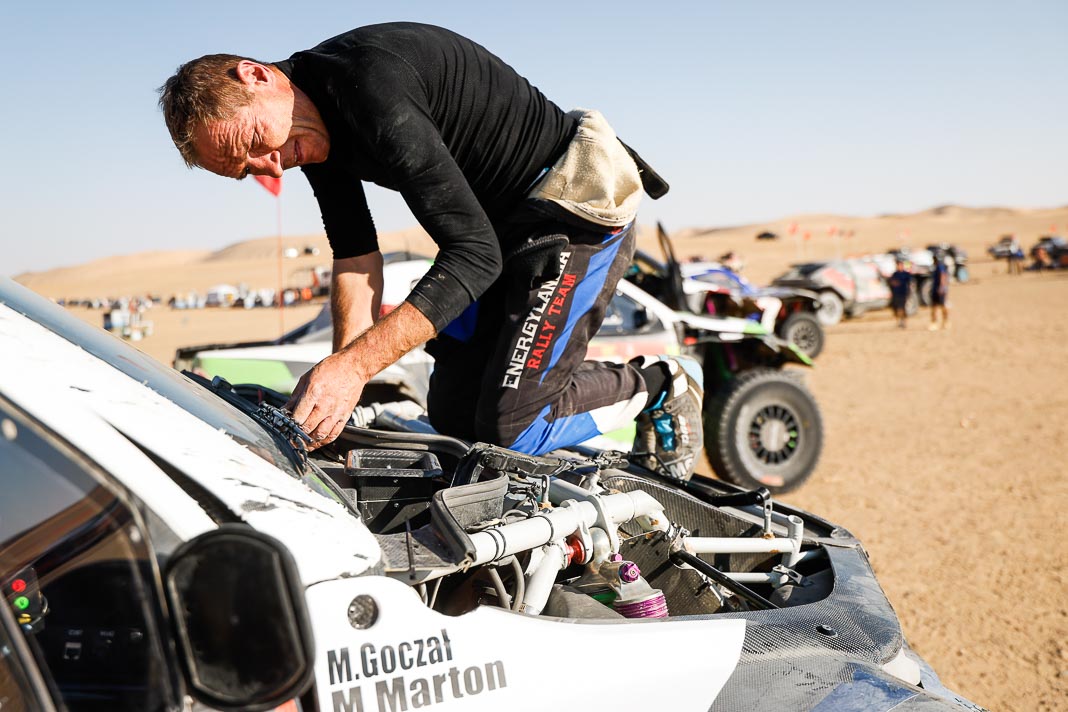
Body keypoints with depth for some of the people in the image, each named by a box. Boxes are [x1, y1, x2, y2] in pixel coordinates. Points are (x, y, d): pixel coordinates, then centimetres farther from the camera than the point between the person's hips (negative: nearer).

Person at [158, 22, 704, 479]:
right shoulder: (314, 126, 0)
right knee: (452, 415, 8)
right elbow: (355, 254, 5)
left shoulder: (371, 86, -30)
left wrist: (354, 364, -35)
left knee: (507, 429, -15)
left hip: (577, 200, -9)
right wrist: (339, 381, -7)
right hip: (499, 222, 10)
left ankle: (661, 386, 11)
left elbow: (474, 252, -32)